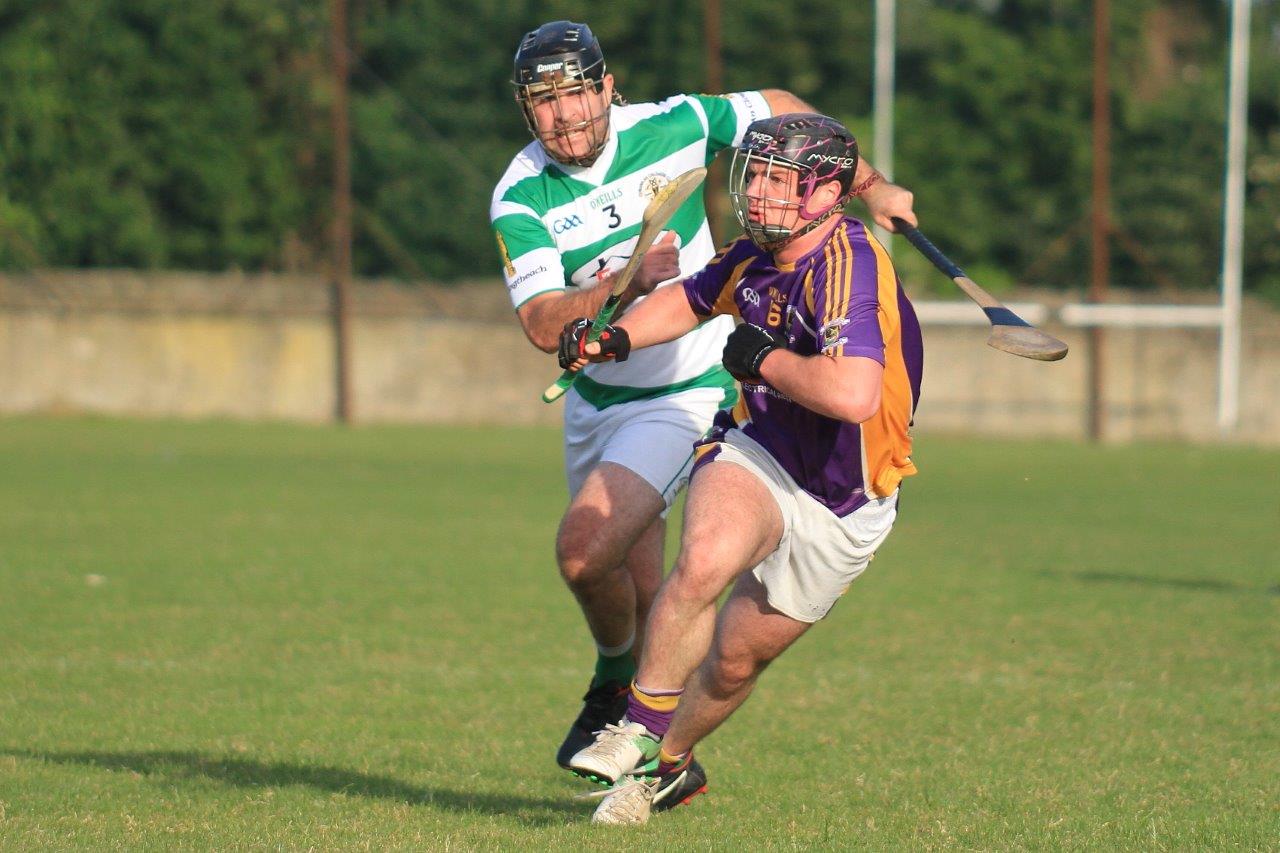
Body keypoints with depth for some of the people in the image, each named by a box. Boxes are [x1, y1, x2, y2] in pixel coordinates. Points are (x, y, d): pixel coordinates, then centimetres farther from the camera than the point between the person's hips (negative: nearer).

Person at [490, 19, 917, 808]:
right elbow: (545, 328, -24)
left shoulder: (671, 127, -16)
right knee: (640, 591, 10)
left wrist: (870, 185, 7)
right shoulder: (520, 200, -13)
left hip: (686, 394, -4)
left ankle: (616, 685, 9)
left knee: (585, 551, -20)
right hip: (595, 396, 4)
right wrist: (626, 283, -40)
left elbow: (780, 110, 3)